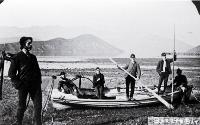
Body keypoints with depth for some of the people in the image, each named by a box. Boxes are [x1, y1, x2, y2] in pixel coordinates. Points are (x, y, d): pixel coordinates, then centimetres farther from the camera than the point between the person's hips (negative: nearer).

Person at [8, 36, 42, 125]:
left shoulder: (33, 57, 14)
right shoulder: (17, 57, -4)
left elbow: (38, 70, 22)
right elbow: (11, 73, -4)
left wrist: (39, 81, 11)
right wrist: (18, 83, -8)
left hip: (35, 84, 5)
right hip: (23, 85, -5)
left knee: (38, 105, 1)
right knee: (22, 106, 5)